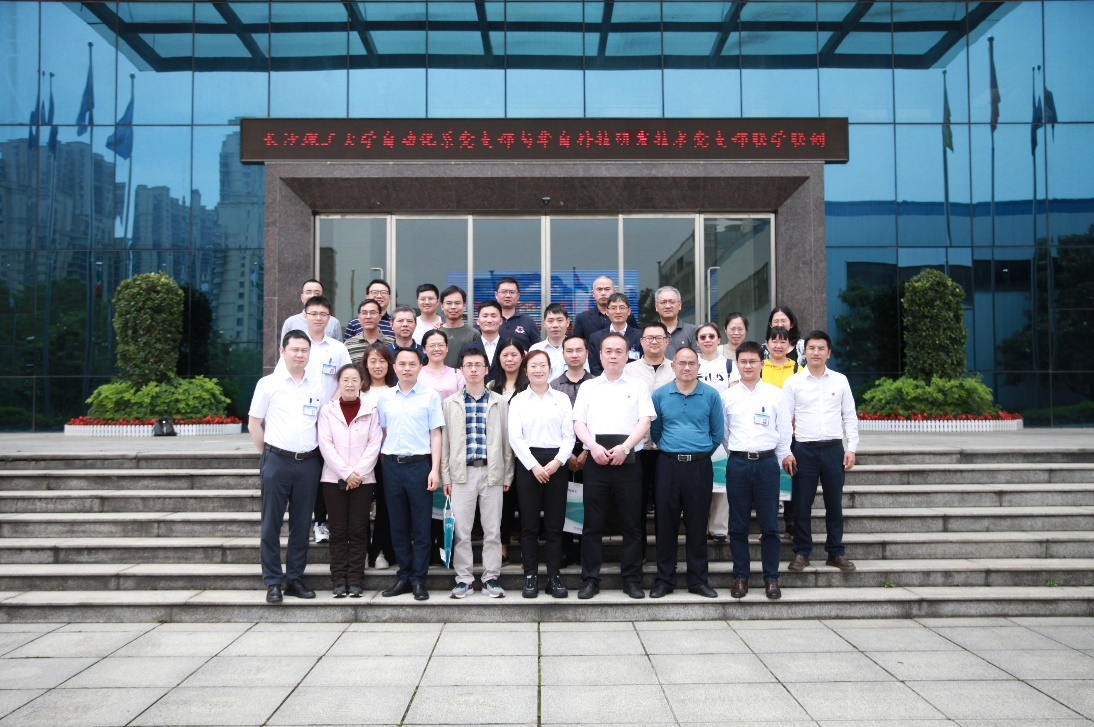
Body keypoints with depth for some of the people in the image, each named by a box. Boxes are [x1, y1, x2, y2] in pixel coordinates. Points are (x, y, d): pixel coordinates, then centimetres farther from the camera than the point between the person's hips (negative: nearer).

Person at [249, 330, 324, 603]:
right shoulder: (268, 384, -1)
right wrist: (268, 454, 1)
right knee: (272, 524, 1)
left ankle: (296, 579, 18)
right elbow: (254, 423, 3)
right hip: (277, 461, -3)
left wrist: (317, 452, 9)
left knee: (301, 525, 8)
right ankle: (272, 582, 9)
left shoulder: (317, 387, 9)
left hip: (308, 462, 3)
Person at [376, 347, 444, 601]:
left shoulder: (430, 396, 1)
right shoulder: (385, 398, 9)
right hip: (392, 465, 3)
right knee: (398, 526, 9)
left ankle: (419, 580, 9)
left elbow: (435, 434, -1)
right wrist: (383, 463, 5)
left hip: (419, 464, -3)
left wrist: (435, 469, -7)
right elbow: (382, 433, 14)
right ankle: (404, 577, 19)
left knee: (421, 526, 1)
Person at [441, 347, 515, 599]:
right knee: (461, 530, 1)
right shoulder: (450, 403, 9)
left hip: (492, 472, 0)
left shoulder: (500, 402, 9)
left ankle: (491, 578, 13)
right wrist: (445, 476, 1)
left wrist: (507, 476, 4)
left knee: (492, 530, 3)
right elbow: (445, 441, 7)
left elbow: (506, 440, 8)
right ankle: (463, 579, 12)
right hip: (462, 472, 0)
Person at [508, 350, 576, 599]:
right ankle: (530, 576, 9)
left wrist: (557, 462, -11)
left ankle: (554, 577, 9)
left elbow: (569, 436, 4)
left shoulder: (562, 399, 9)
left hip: (556, 463, 1)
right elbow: (515, 437, -2)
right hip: (527, 462, -1)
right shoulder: (518, 400, 7)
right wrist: (534, 466, -11)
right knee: (529, 523, 2)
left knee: (555, 523, 2)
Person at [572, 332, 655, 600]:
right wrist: (594, 447, -11)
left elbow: (645, 421, 1)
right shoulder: (588, 387, 13)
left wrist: (624, 447, -13)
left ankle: (632, 580, 11)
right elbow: (578, 422, 6)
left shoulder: (638, 387, 11)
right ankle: (590, 580, 9)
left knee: (631, 524, 3)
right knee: (592, 524, 2)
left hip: (628, 460, 0)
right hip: (595, 460, 1)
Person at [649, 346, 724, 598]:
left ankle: (698, 580, 15)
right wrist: (669, 448, 12)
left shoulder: (711, 395, 2)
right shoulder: (660, 395, 4)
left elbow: (717, 433, 8)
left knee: (697, 525, 5)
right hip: (668, 465, 1)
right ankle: (664, 580, 13)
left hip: (700, 466, 0)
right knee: (666, 524, 4)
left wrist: (702, 450, 8)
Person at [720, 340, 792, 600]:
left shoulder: (775, 394, 4)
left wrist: (780, 461, 7)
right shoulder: (727, 396, 5)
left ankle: (771, 578, 12)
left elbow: (784, 431, 7)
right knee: (738, 525, 5)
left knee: (770, 525, 2)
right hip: (738, 464, 1)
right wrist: (736, 454, 10)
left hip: (767, 463, -1)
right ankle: (740, 577, 14)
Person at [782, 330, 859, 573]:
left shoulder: (840, 380, 7)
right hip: (804, 449, -1)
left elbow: (850, 416, 9)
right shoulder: (793, 382, 1)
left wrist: (852, 448, 2)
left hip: (834, 448, 2)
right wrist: (786, 452, -5)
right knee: (802, 505, 3)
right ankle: (801, 552, 15)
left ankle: (836, 552, 20)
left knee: (835, 504, 8)